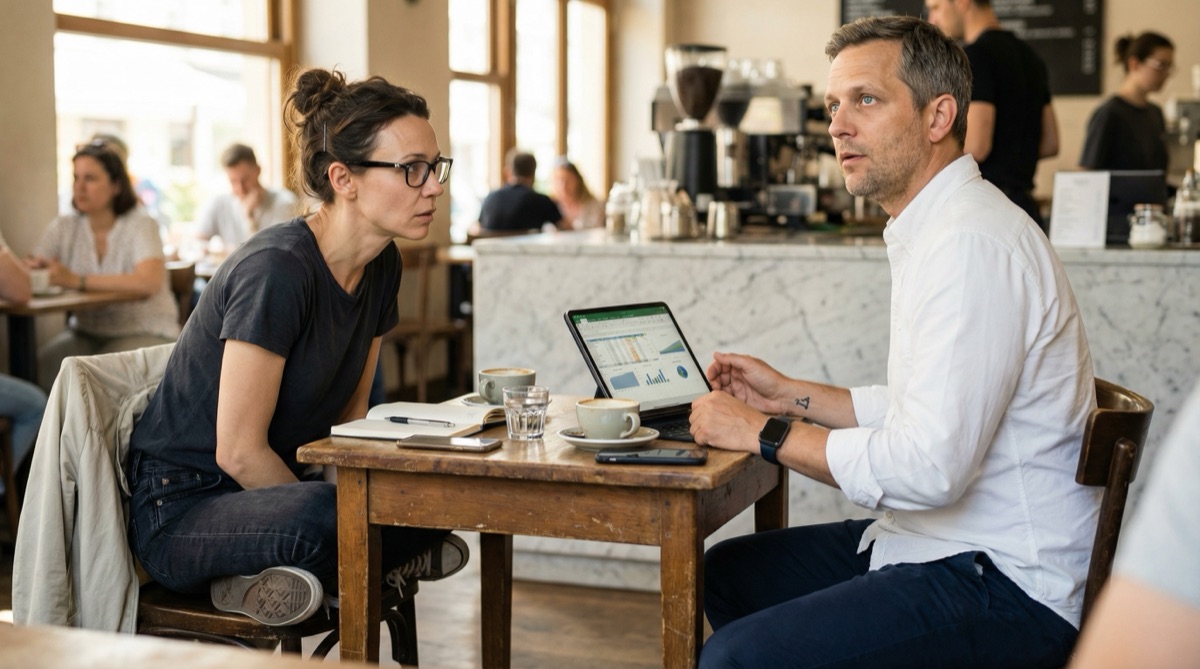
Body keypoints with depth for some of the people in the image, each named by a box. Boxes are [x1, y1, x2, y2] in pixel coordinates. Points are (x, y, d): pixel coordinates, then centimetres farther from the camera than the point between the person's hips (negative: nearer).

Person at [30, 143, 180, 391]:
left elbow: (150, 282, -26)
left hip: (144, 333, -4)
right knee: (43, 365, -24)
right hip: (86, 332, 4)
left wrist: (79, 281, -30)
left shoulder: (140, 225, -9)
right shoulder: (64, 228, 7)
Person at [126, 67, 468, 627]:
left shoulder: (381, 265, 2)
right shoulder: (276, 271, -24)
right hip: (182, 508, -8)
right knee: (327, 517, -39)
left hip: (276, 486, 8)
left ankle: (268, 578, -8)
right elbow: (238, 451, -22)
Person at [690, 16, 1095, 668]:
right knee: (725, 571, 19)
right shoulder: (934, 231, 13)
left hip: (1010, 589, -11)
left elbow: (929, 467, -28)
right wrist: (792, 395, 14)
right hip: (946, 540, 11)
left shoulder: (972, 245, -22)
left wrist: (765, 434, -16)